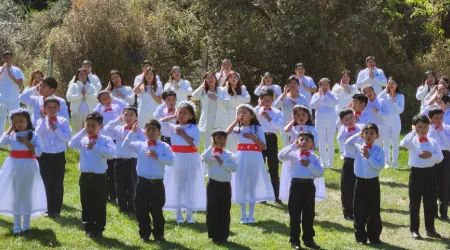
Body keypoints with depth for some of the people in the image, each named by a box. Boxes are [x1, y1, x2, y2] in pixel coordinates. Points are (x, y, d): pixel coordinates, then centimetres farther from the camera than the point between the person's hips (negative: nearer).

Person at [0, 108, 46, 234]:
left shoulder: (33, 135, -4)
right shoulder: (12, 135, 1)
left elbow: (38, 152, -12)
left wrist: (26, 142, -16)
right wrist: (10, 129, -10)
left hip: (28, 167, -1)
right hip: (14, 167, 2)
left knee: (27, 194, 7)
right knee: (15, 195, 5)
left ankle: (26, 224, 15)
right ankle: (17, 225, 11)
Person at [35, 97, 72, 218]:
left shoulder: (63, 121, -1)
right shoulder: (41, 121, 1)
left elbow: (67, 137, -11)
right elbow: (39, 134, -17)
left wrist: (55, 128, -14)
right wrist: (44, 119, -16)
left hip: (59, 156, 0)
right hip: (45, 156, 1)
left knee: (58, 184, 2)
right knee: (48, 184, 5)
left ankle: (56, 210, 12)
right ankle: (50, 210, 16)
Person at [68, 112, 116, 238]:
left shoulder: (105, 140, -3)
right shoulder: (83, 140, 4)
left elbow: (111, 153, -20)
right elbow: (72, 144, -16)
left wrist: (96, 146, -20)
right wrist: (83, 131, -10)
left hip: (100, 177, -2)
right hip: (85, 177, 3)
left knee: (99, 205, 5)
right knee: (86, 205, 8)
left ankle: (99, 230, 16)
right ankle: (89, 229, 18)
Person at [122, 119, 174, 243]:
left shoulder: (164, 146, -2)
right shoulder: (140, 145, 3)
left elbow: (171, 161, -10)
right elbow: (125, 145, -4)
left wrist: (157, 157, -20)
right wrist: (132, 132, -12)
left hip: (157, 183, -1)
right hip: (143, 183, 1)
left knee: (157, 211, 6)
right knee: (142, 210, 7)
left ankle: (158, 235, 16)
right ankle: (144, 234, 20)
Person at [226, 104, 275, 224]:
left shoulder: (257, 128, 0)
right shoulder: (238, 129, 5)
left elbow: (264, 146, -5)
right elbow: (226, 133, -16)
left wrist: (253, 138, -16)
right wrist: (236, 121, -11)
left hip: (254, 158, -2)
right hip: (241, 158, 2)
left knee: (253, 186, 5)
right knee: (241, 186, 2)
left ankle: (251, 215, 14)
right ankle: (243, 215, 11)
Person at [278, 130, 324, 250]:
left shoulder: (314, 157, 6)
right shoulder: (293, 154, 0)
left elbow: (320, 173, -2)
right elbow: (281, 156, -20)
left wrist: (309, 165, -13)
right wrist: (293, 145, -17)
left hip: (309, 186, 3)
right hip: (296, 184, -2)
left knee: (309, 214, 10)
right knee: (295, 214, 1)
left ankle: (308, 239, 21)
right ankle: (294, 240, 9)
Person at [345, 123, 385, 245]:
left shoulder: (378, 150, -4)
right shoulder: (358, 148, 1)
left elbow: (380, 166, -14)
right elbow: (347, 144, -17)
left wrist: (368, 157, -19)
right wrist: (358, 135, -7)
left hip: (373, 183, -1)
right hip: (360, 182, 1)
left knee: (374, 211, 5)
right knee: (359, 211, 5)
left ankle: (374, 237, 16)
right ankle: (360, 237, 14)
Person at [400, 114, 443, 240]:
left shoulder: (433, 142, 5)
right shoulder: (412, 141, -5)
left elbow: (440, 158, 0)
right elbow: (403, 143, -28)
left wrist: (431, 155, -18)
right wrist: (413, 132, -24)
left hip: (430, 173, 3)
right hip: (416, 172, -3)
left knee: (430, 202, 8)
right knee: (415, 202, 3)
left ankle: (430, 228, 19)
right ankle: (414, 229, 10)